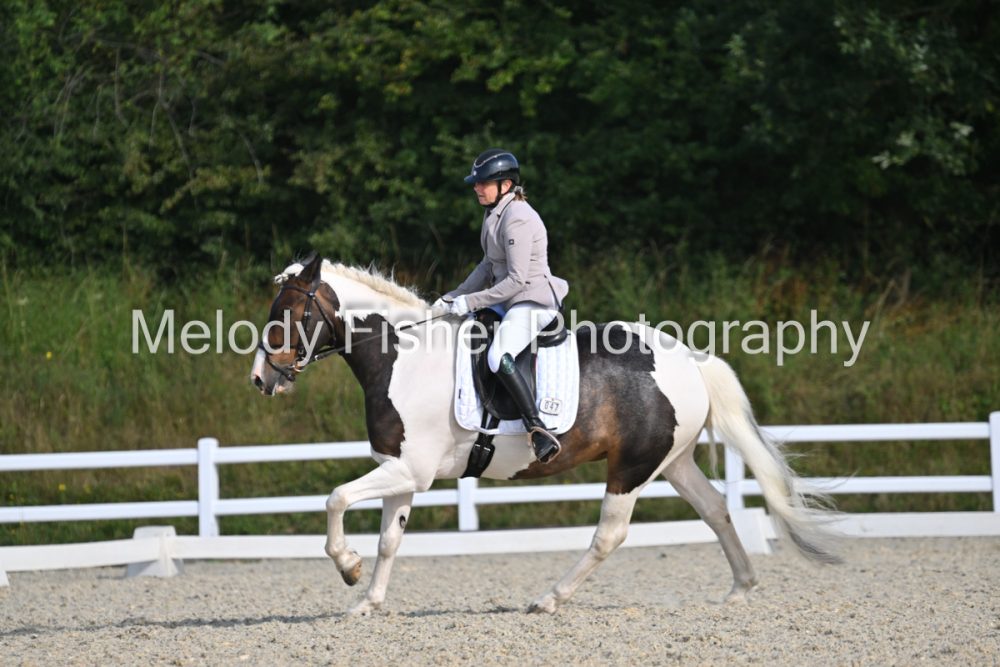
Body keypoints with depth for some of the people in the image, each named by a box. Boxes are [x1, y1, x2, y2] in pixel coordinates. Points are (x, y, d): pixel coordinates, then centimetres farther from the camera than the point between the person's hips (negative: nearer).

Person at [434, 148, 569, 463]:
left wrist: (470, 302, -19)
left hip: (534, 302, -11)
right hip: (510, 301, 11)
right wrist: (454, 297, 14)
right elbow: (489, 266, 22)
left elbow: (517, 280, -22)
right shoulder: (495, 213, 13)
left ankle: (539, 431, -36)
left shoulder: (517, 219, -19)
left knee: (498, 357, -33)